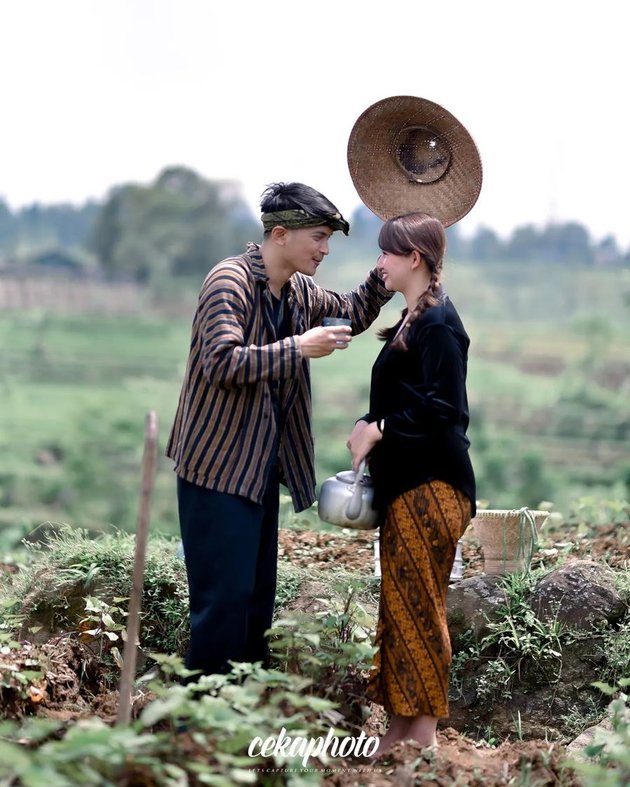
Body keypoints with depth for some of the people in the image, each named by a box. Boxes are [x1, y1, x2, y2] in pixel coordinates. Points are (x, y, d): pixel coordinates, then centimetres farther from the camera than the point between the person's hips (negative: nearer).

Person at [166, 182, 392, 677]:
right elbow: (223, 362, -26)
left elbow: (352, 313, 25)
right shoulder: (230, 280, -15)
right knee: (224, 599, -9)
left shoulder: (298, 291, 9)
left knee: (257, 600, 14)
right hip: (220, 467, -9)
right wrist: (300, 348, -26)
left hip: (263, 468, 9)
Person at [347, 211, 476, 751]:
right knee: (400, 606, 11)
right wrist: (372, 429, 8)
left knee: (417, 606, -5)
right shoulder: (413, 318, 15)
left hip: (430, 486, -10)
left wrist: (379, 429, -16)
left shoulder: (437, 322, -15)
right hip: (406, 484, 10)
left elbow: (443, 406, -21)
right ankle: (400, 727, 18)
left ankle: (423, 735, 2)